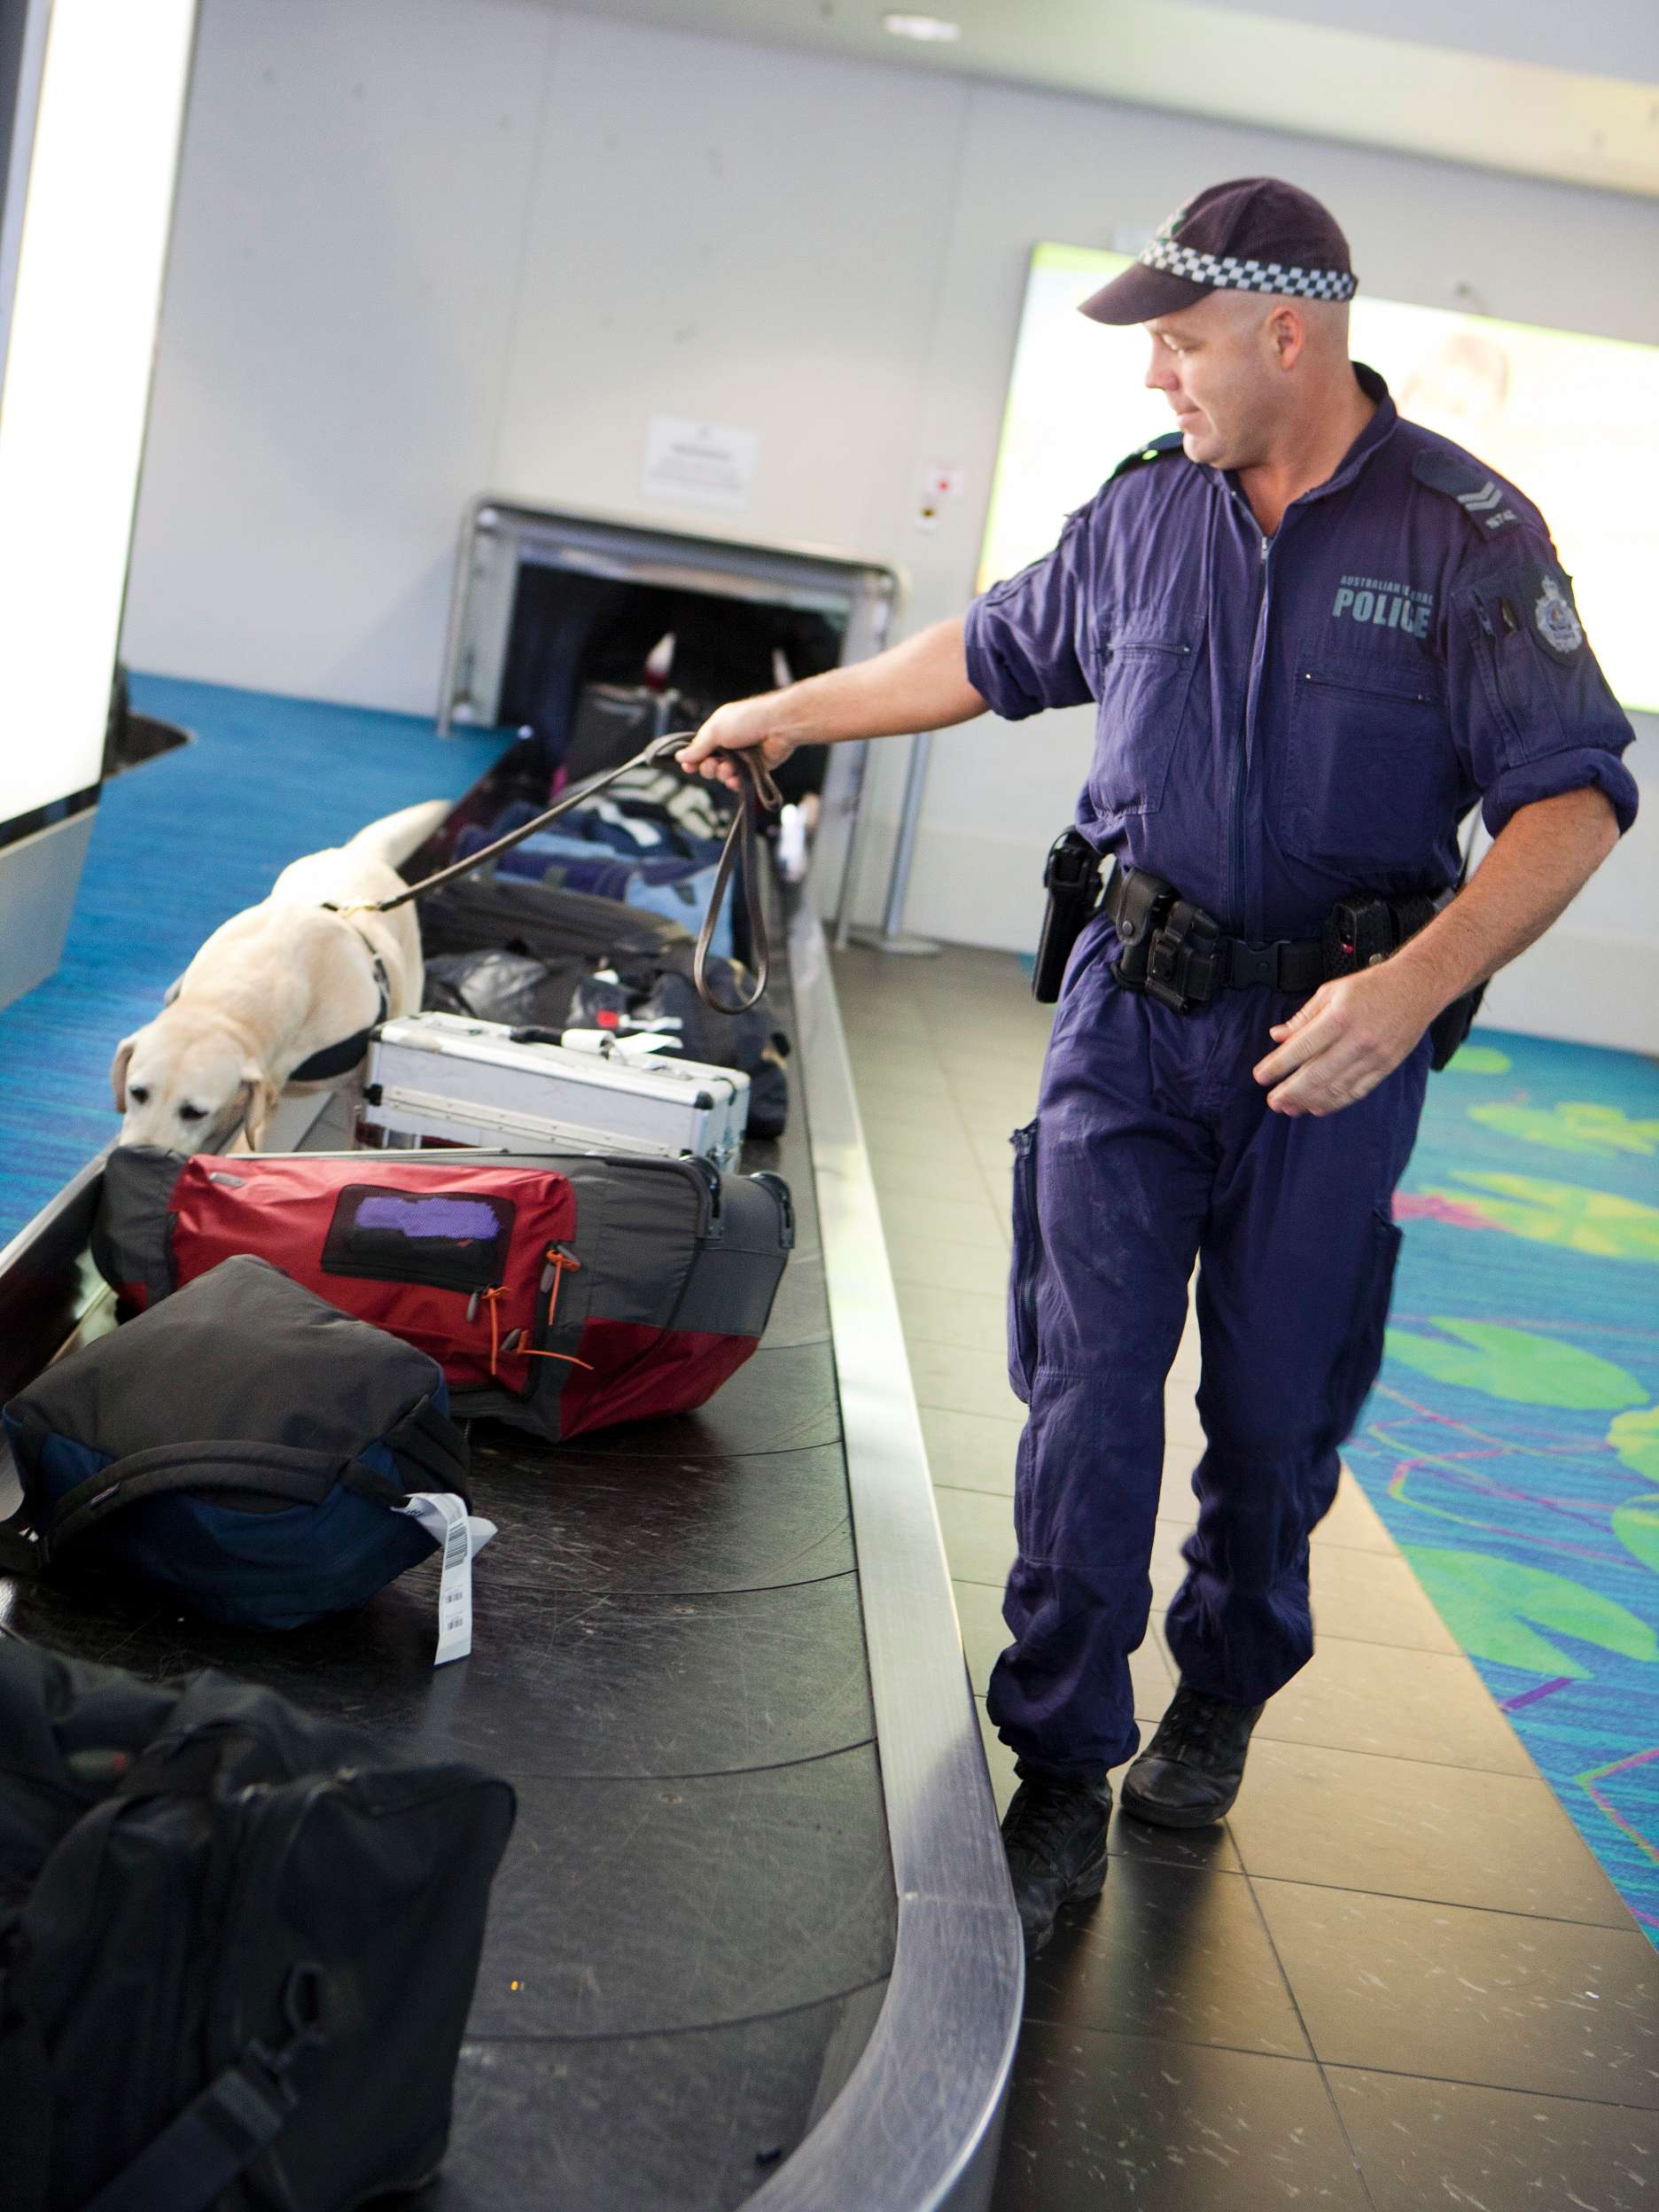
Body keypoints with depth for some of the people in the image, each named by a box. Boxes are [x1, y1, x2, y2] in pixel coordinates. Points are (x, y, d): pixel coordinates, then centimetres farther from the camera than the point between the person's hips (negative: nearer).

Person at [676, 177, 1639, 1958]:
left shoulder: (1468, 532, -8)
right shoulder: (1144, 510, 5)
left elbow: (1572, 800, -12)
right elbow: (989, 654, 21)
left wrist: (1412, 989, -25)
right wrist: (787, 713, 28)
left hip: (1333, 1035, -2)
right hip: (1133, 1012, 2)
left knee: (1277, 1410, 9)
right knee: (1089, 1393, -3)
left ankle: (1221, 1704, 35)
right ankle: (1060, 1788, 7)